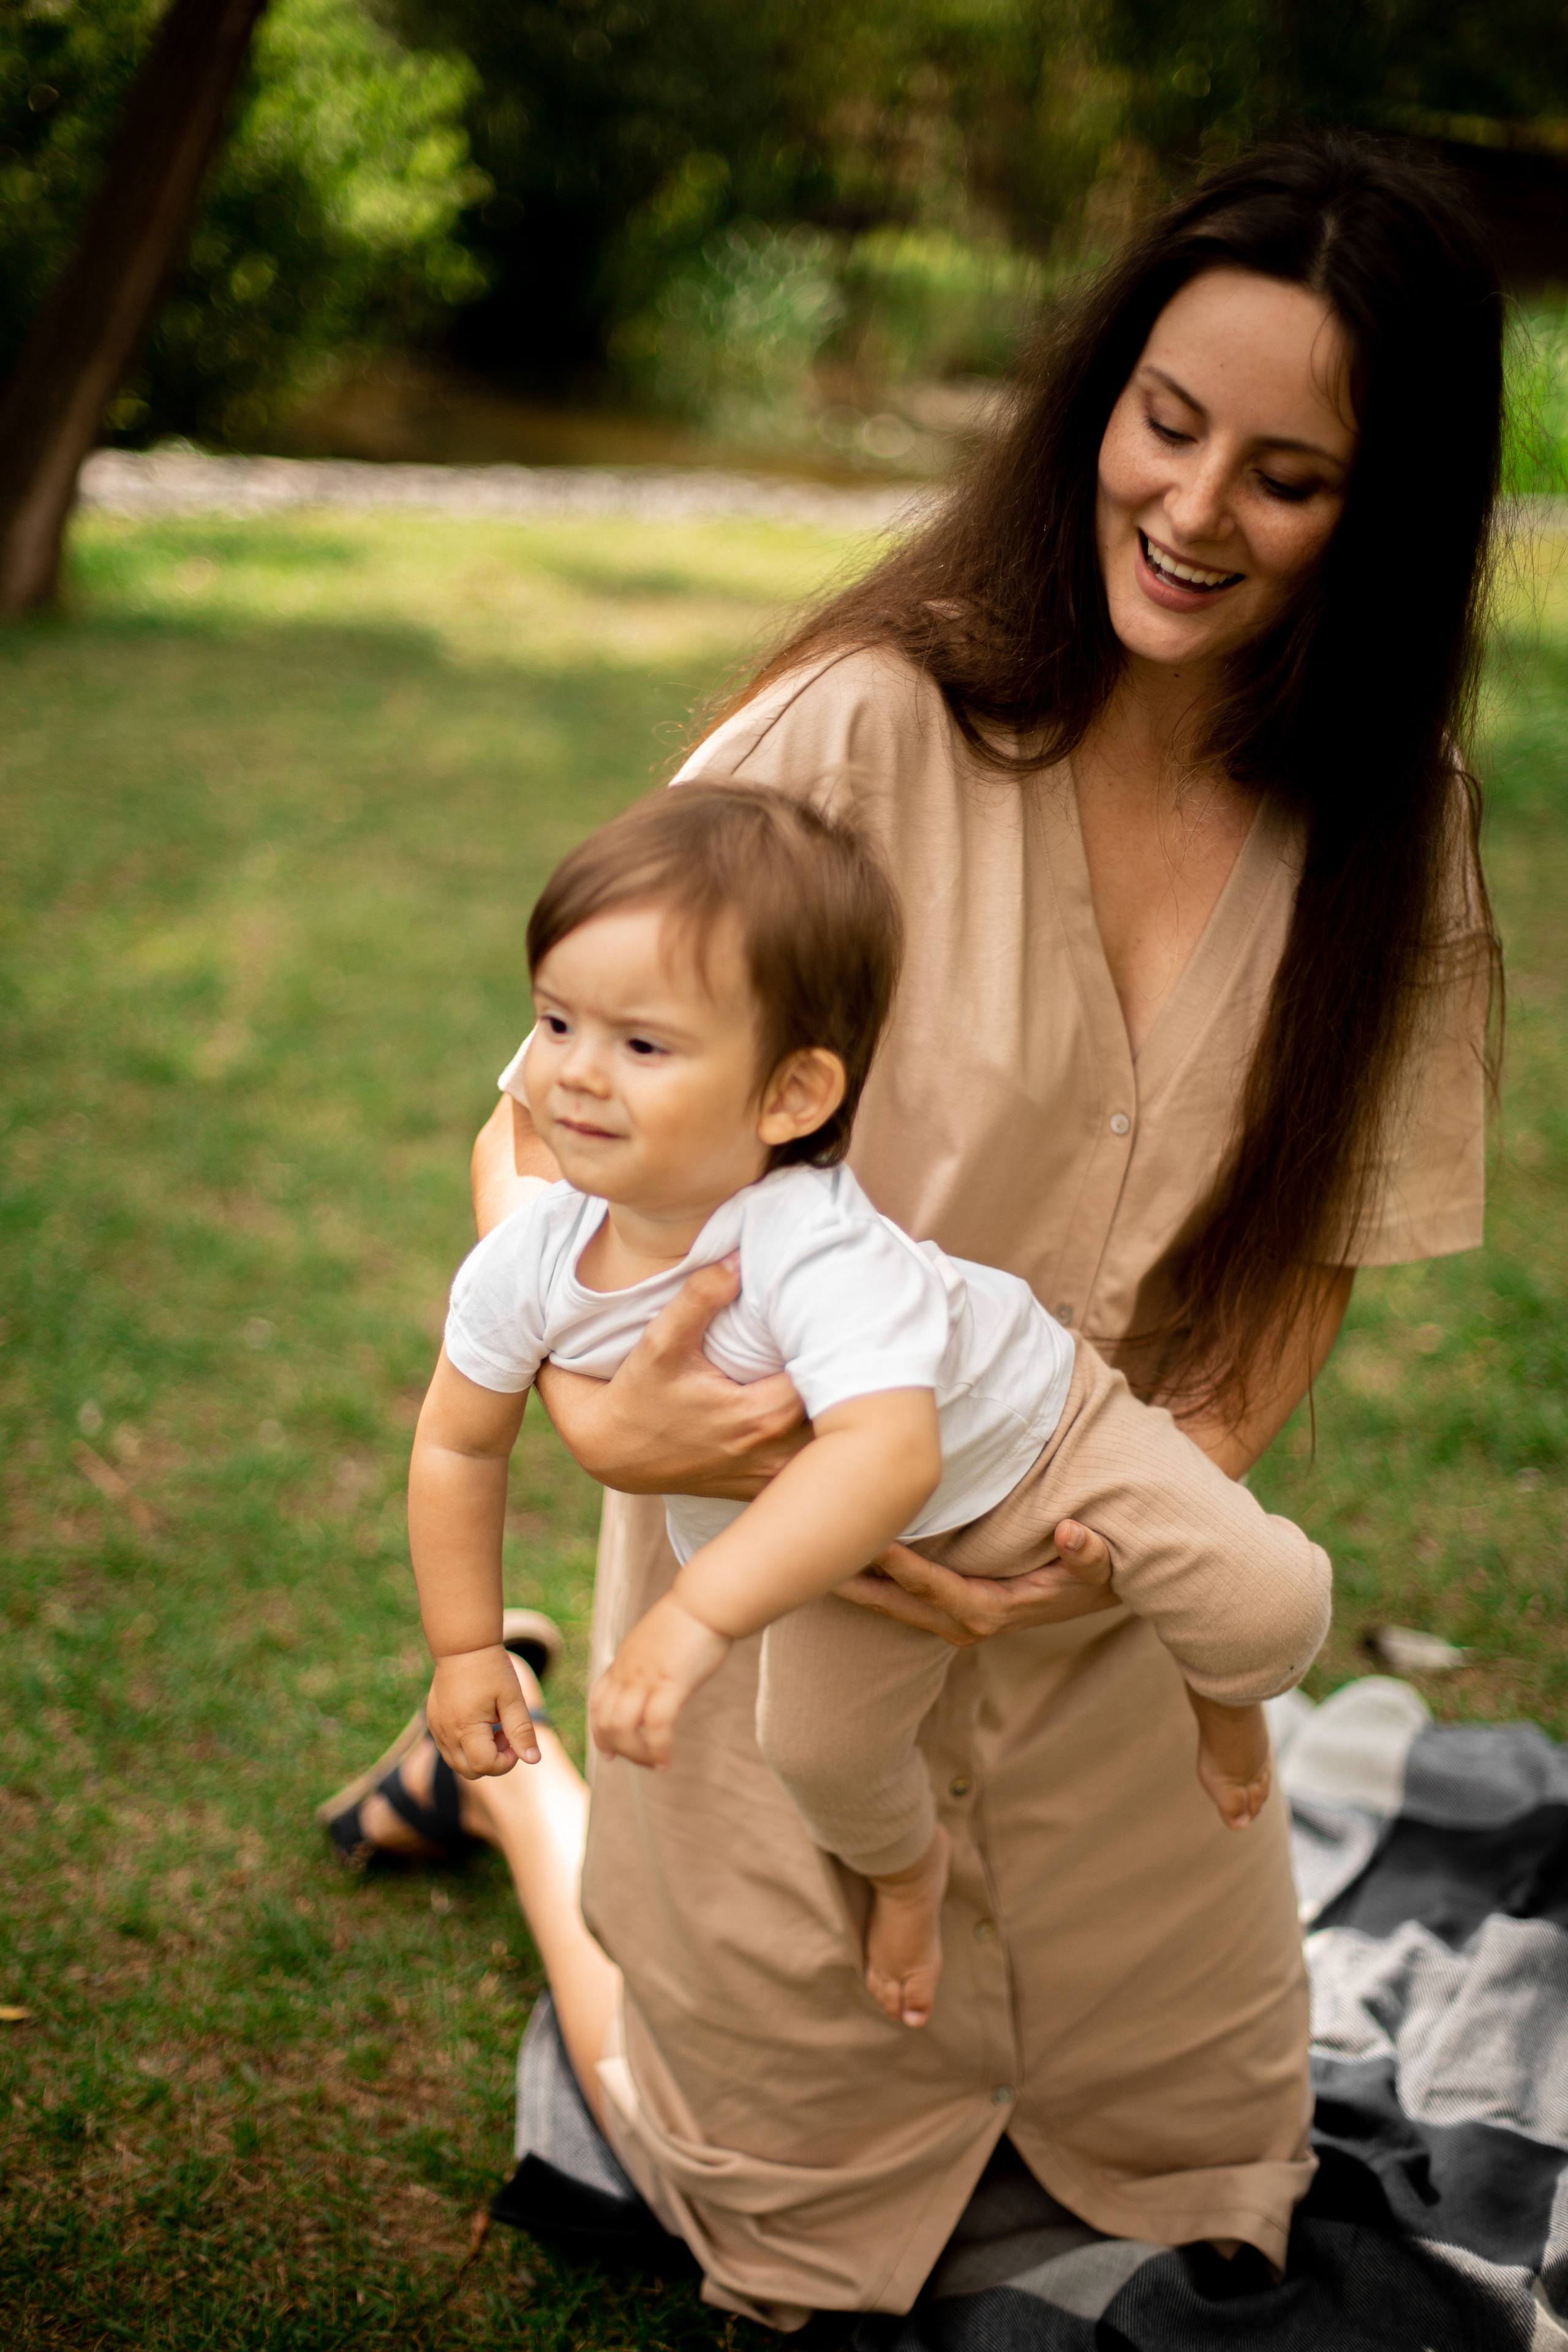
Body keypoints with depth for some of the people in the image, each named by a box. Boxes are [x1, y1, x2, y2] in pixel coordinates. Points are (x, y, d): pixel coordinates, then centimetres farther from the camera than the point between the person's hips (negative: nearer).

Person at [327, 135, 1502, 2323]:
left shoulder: (1392, 831, -7)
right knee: (813, 2250, 15)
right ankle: (518, 1776, 35)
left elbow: (1301, 1256, -1)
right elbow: (540, 1127, -15)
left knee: (1207, 2170, 23)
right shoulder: (866, 731, -22)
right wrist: (597, 1401, -34)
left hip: (1110, 1602, 4)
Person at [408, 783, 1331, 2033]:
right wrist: (468, 1651, -4)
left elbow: (889, 1454, -60)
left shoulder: (820, 1253, -44)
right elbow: (460, 1444, -6)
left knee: (1271, 1604, -18)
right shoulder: (534, 1263, -24)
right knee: (816, 1750, 2)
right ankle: (906, 1863, 40)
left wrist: (700, 1614, -66)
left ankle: (1227, 1692, 21)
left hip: (1031, 1430, -5)